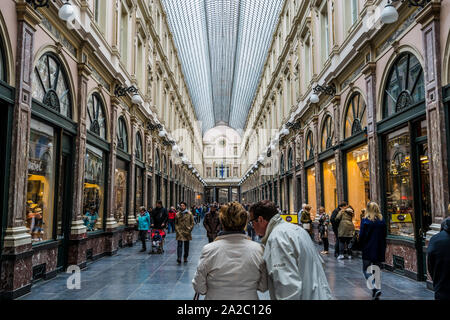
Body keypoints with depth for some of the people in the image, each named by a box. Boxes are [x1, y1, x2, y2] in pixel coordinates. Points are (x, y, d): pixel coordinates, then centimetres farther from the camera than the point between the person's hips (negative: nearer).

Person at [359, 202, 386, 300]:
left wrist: (361, 245, 5)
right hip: (379, 249, 4)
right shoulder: (382, 221, 0)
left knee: (366, 269, 5)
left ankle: (375, 288, -15)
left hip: (368, 249, -4)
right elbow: (385, 235, 5)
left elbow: (361, 235, -10)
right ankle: (375, 294, 15)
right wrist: (383, 247, 16)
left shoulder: (365, 220, -10)